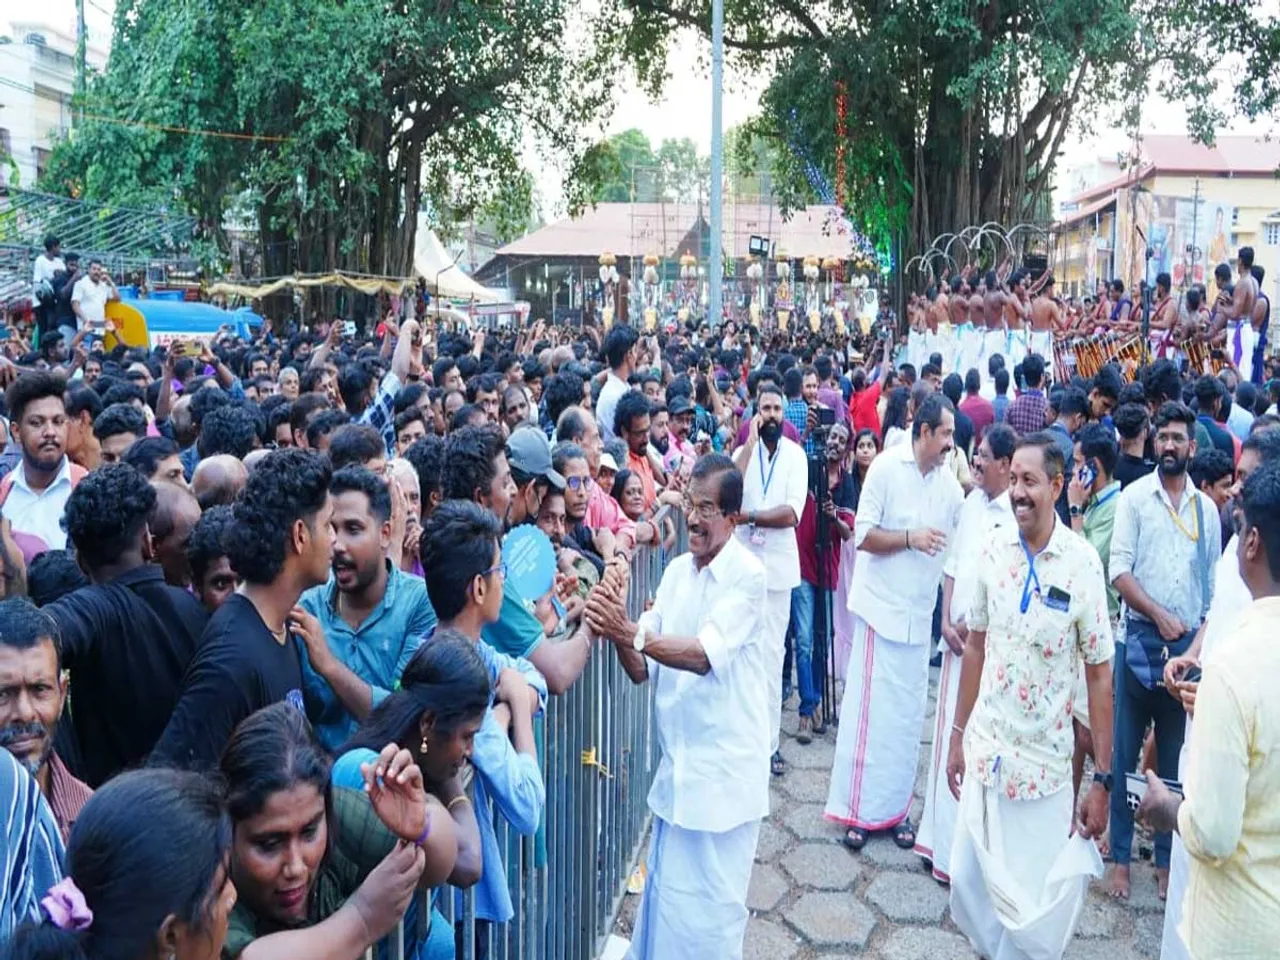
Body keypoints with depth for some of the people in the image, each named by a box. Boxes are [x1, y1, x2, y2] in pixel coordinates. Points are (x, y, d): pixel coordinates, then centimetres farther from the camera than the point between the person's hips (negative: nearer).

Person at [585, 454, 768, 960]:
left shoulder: (747, 575, -13)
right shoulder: (676, 571, 6)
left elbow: (705, 655, -25)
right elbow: (643, 670, 2)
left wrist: (629, 632, -36)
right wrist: (618, 632, -18)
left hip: (722, 771, -6)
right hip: (677, 763, 6)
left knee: (707, 909, 6)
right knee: (665, 897, 17)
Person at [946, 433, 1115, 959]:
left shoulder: (1082, 562, -13)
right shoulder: (993, 547, -2)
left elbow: (1099, 673, -8)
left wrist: (1103, 778, -7)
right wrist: (957, 735, 10)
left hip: (1046, 760, -3)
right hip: (985, 751, 3)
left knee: (1043, 901, 5)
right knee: (969, 882, 11)